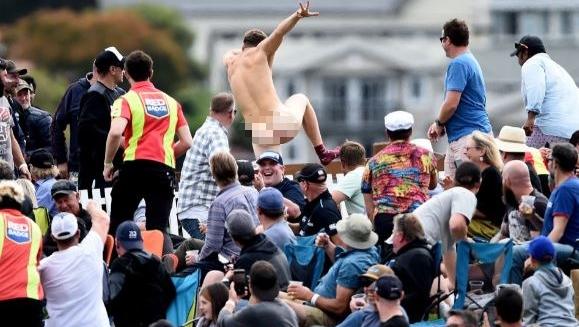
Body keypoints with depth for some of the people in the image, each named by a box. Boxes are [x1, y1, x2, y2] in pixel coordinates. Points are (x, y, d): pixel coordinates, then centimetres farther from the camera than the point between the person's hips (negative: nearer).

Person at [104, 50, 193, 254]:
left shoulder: (127, 100, 3)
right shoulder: (170, 102, 17)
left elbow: (116, 132, -16)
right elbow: (187, 142, 14)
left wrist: (108, 164, -3)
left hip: (135, 166, -3)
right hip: (165, 169, 3)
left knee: (118, 225, 9)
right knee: (159, 228, 0)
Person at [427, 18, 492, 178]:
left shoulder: (458, 64, -13)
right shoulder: (470, 61, 20)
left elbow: (451, 104, -19)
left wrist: (439, 124, -2)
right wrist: (439, 124, 16)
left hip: (467, 137, -11)